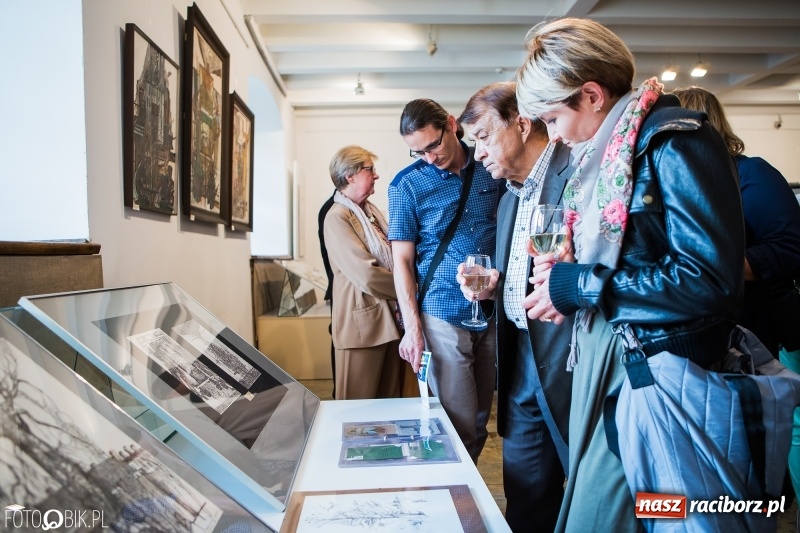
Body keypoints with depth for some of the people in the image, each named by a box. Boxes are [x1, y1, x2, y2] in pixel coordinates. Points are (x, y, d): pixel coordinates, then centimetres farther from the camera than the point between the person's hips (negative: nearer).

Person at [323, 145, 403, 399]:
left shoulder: (371, 209, 12)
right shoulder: (337, 217, -14)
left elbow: (392, 256, 15)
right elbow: (367, 275, -22)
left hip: (389, 316, 8)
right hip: (362, 321, -8)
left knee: (389, 400, 17)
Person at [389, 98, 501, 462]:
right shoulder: (406, 184, -3)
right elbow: (402, 260, -3)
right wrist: (412, 327, -9)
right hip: (443, 316, -3)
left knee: (481, 418, 15)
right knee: (460, 423, 1)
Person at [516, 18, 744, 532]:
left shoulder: (676, 140, -14)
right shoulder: (604, 153, 11)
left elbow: (711, 279, -22)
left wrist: (579, 285, -17)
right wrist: (570, 273, 1)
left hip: (653, 370, -8)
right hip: (602, 355, 8)